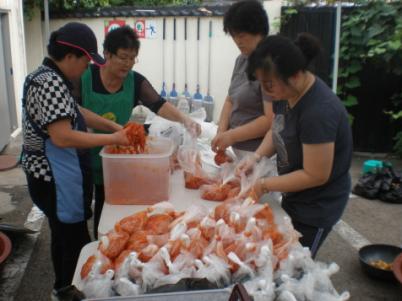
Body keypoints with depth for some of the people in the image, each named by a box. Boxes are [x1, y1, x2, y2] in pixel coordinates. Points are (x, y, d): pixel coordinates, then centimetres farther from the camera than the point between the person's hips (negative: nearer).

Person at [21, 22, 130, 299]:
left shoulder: (49, 77, 9)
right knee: (76, 242, 3)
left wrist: (113, 126, 5)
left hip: (52, 175, 11)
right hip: (56, 179, -11)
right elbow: (63, 137, -30)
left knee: (63, 235, 24)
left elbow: (74, 112, 16)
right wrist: (112, 139, -23)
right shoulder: (51, 82, -24)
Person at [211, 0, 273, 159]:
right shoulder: (241, 60, 7)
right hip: (237, 148, 7)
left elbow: (271, 120, -22)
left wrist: (231, 136, -19)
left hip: (258, 153, -7)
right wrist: (221, 132, -5)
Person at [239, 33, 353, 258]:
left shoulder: (319, 112, -33)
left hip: (318, 206, -8)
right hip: (295, 197, 8)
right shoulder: (286, 93, -8)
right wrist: (256, 157, -8)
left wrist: (266, 185, -19)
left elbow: (315, 176, -27)